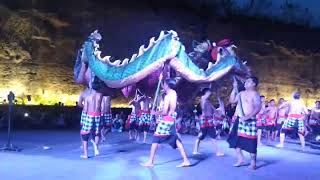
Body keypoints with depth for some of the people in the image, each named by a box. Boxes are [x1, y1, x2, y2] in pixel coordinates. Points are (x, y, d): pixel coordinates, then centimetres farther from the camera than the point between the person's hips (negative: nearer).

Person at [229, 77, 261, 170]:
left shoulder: (255, 94, -7)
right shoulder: (242, 93, 16)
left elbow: (258, 108, -16)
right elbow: (232, 100, 16)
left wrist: (247, 117, -26)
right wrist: (234, 88, 8)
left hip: (250, 121, -8)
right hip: (239, 120, 8)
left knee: (251, 142, -5)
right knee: (236, 139, 9)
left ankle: (253, 163, 6)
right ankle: (240, 159, 21)